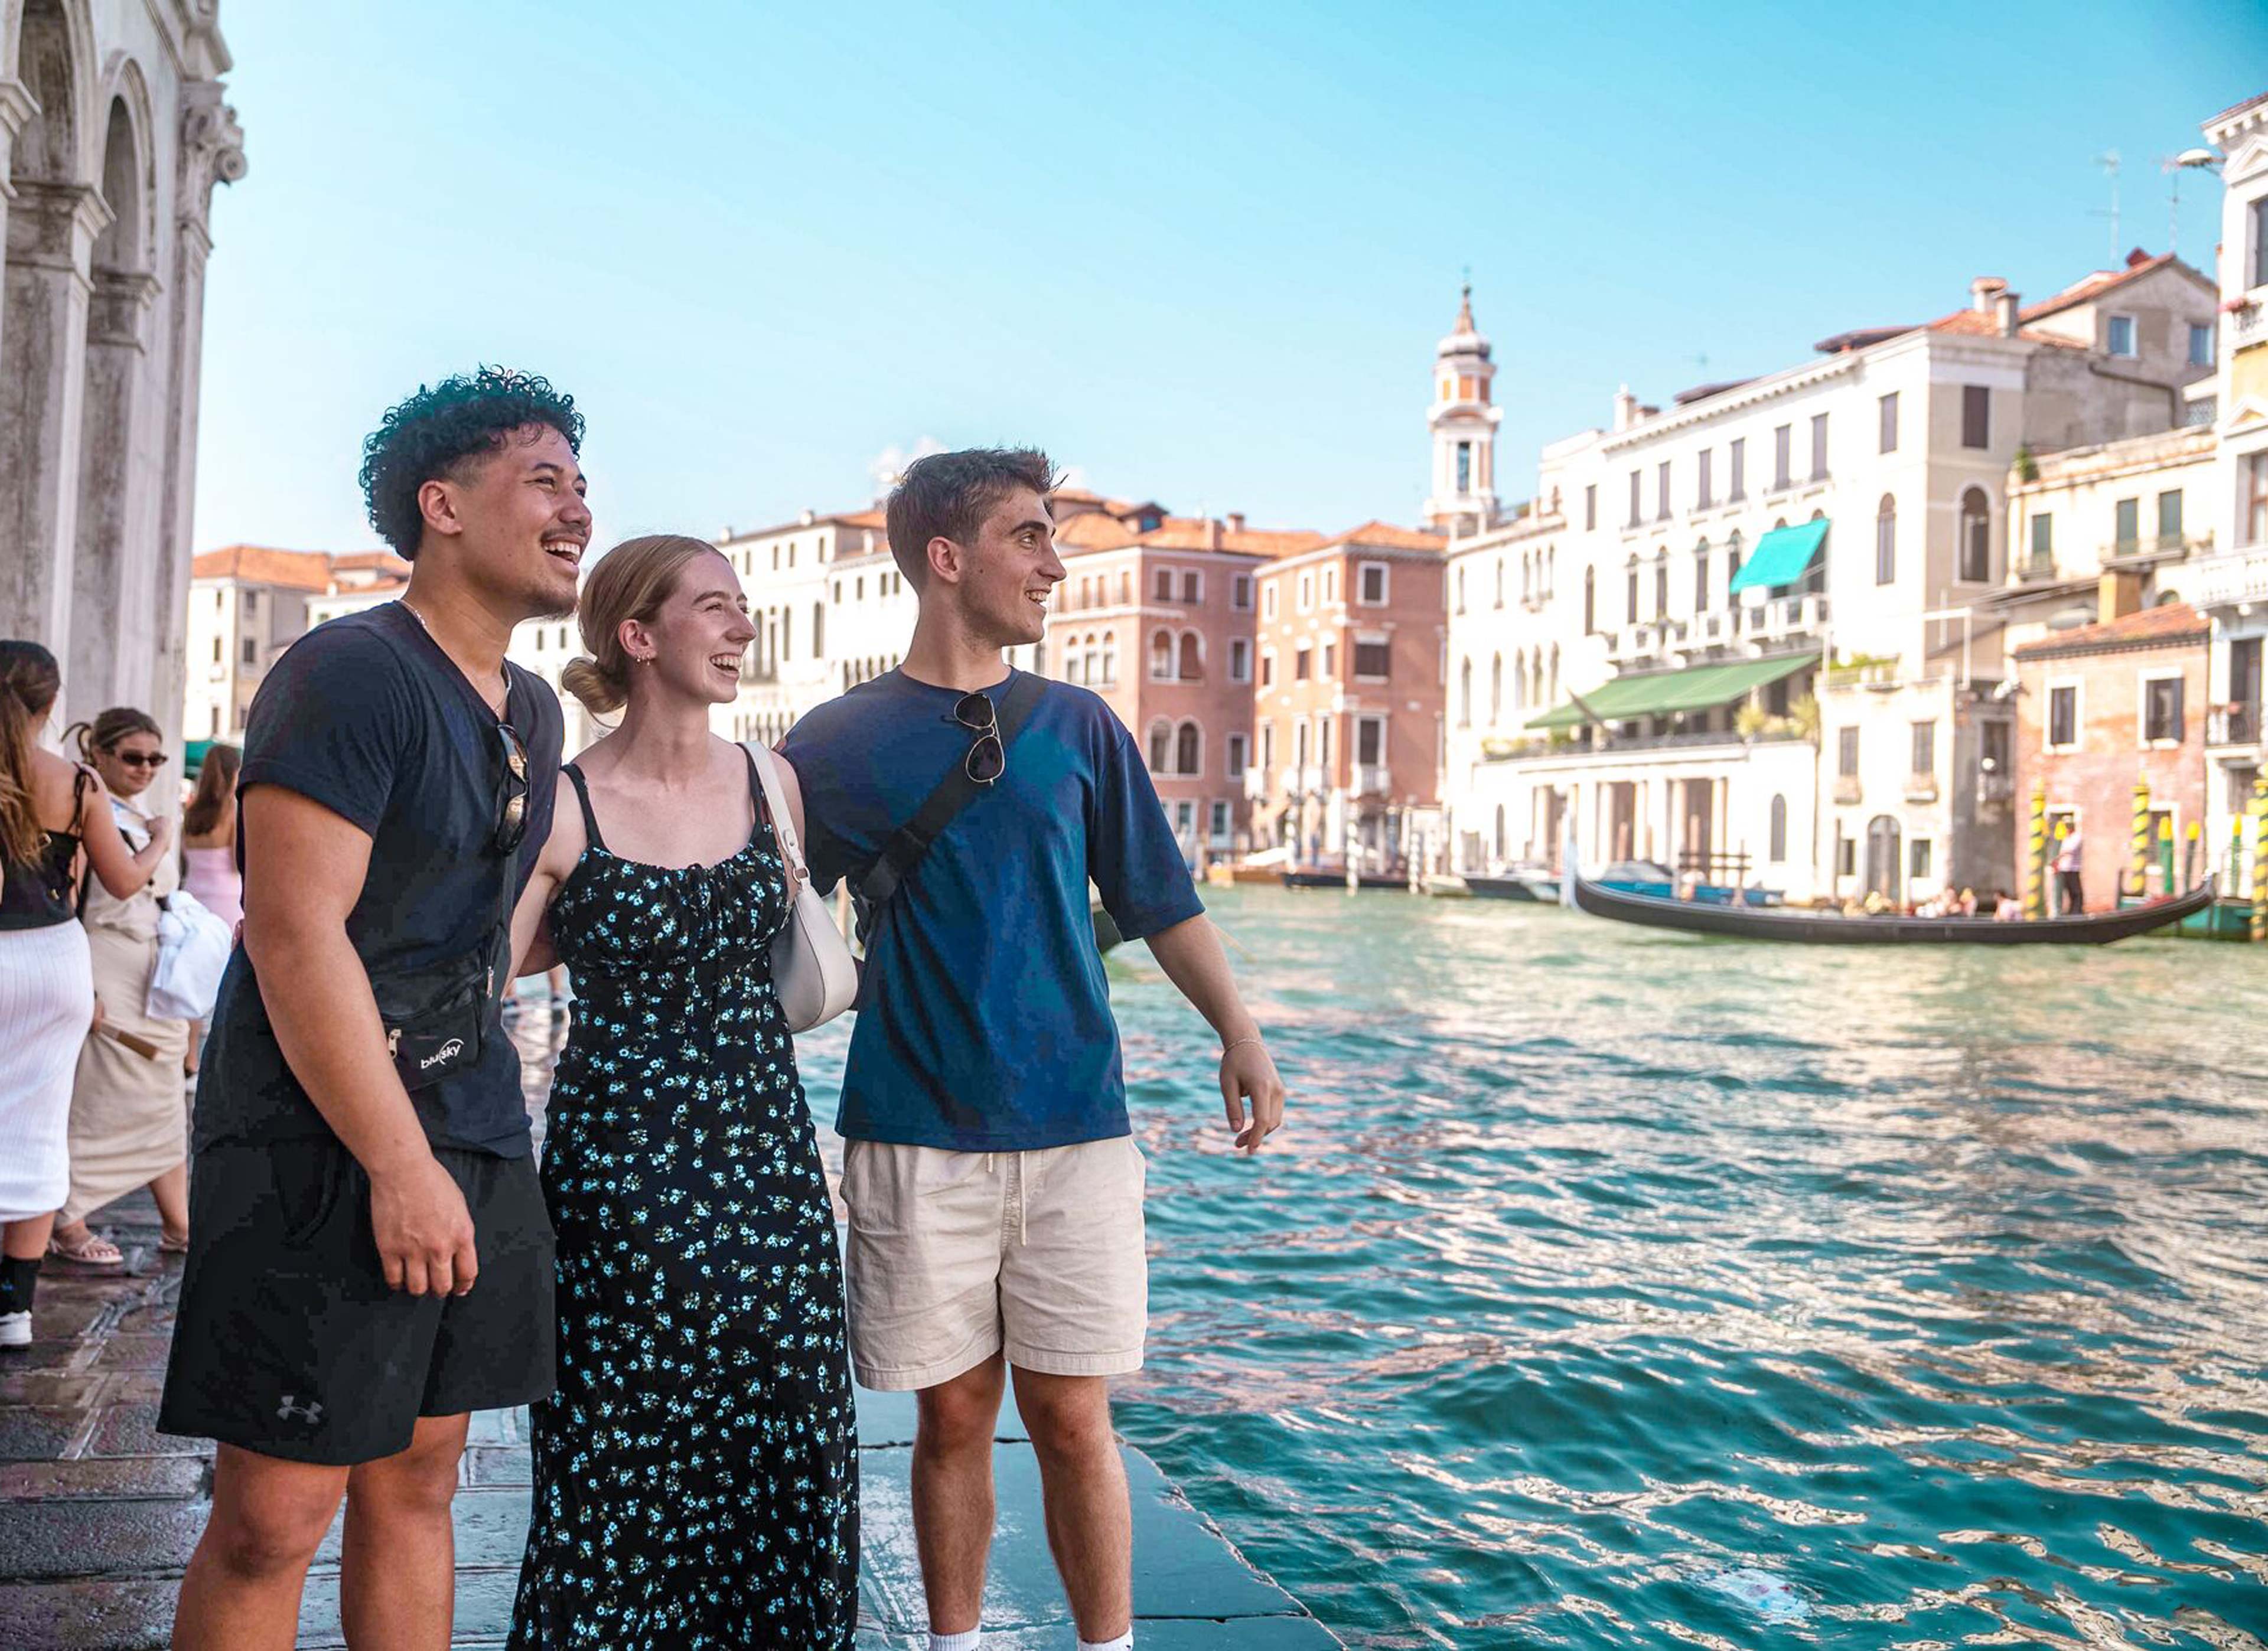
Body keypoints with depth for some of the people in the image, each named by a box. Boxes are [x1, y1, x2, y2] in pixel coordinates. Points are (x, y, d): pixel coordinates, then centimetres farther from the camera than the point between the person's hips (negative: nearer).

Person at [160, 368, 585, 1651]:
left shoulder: (535, 713, 14)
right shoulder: (348, 677, -13)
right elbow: (294, 939, -19)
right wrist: (400, 1163, -20)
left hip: (475, 1139, 8)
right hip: (323, 1144, -8)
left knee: (419, 1480, 14)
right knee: (273, 1517, -3)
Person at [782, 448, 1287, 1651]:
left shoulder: (1077, 726, 8)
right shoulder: (839, 742, 3)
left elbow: (1160, 901, 12)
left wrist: (1237, 1031, 0)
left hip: (1074, 1124, 1)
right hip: (916, 1135, -1)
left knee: (1071, 1418, 2)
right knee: (953, 1414, 7)